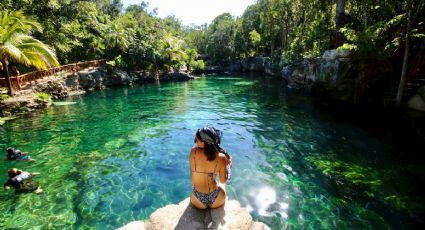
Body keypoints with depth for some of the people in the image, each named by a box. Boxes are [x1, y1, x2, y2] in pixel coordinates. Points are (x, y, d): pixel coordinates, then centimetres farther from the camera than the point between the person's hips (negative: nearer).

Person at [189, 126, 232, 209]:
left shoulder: (193, 151, -16)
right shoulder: (221, 157, -17)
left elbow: (192, 178, -3)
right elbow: (223, 181, -4)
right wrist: (228, 165, 8)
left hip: (198, 202, 1)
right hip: (216, 202, 0)